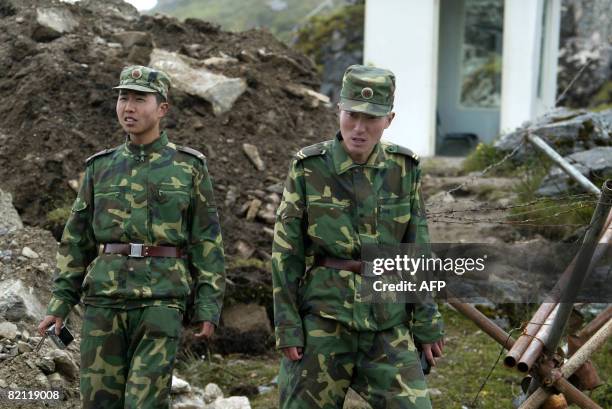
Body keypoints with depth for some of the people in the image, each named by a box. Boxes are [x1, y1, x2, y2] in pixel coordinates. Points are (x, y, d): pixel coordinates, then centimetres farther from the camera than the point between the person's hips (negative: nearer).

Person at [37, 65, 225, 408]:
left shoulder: (189, 166, 3)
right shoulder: (101, 167, 11)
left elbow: (207, 239, 1)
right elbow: (77, 239, 14)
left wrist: (209, 307, -5)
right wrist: (61, 303, 8)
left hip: (162, 300, -3)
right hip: (104, 298, 3)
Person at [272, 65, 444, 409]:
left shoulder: (404, 169, 1)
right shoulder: (308, 168, -6)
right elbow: (286, 252, -3)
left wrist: (428, 324, 5)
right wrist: (287, 326, -6)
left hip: (388, 322, 2)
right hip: (322, 315, -1)